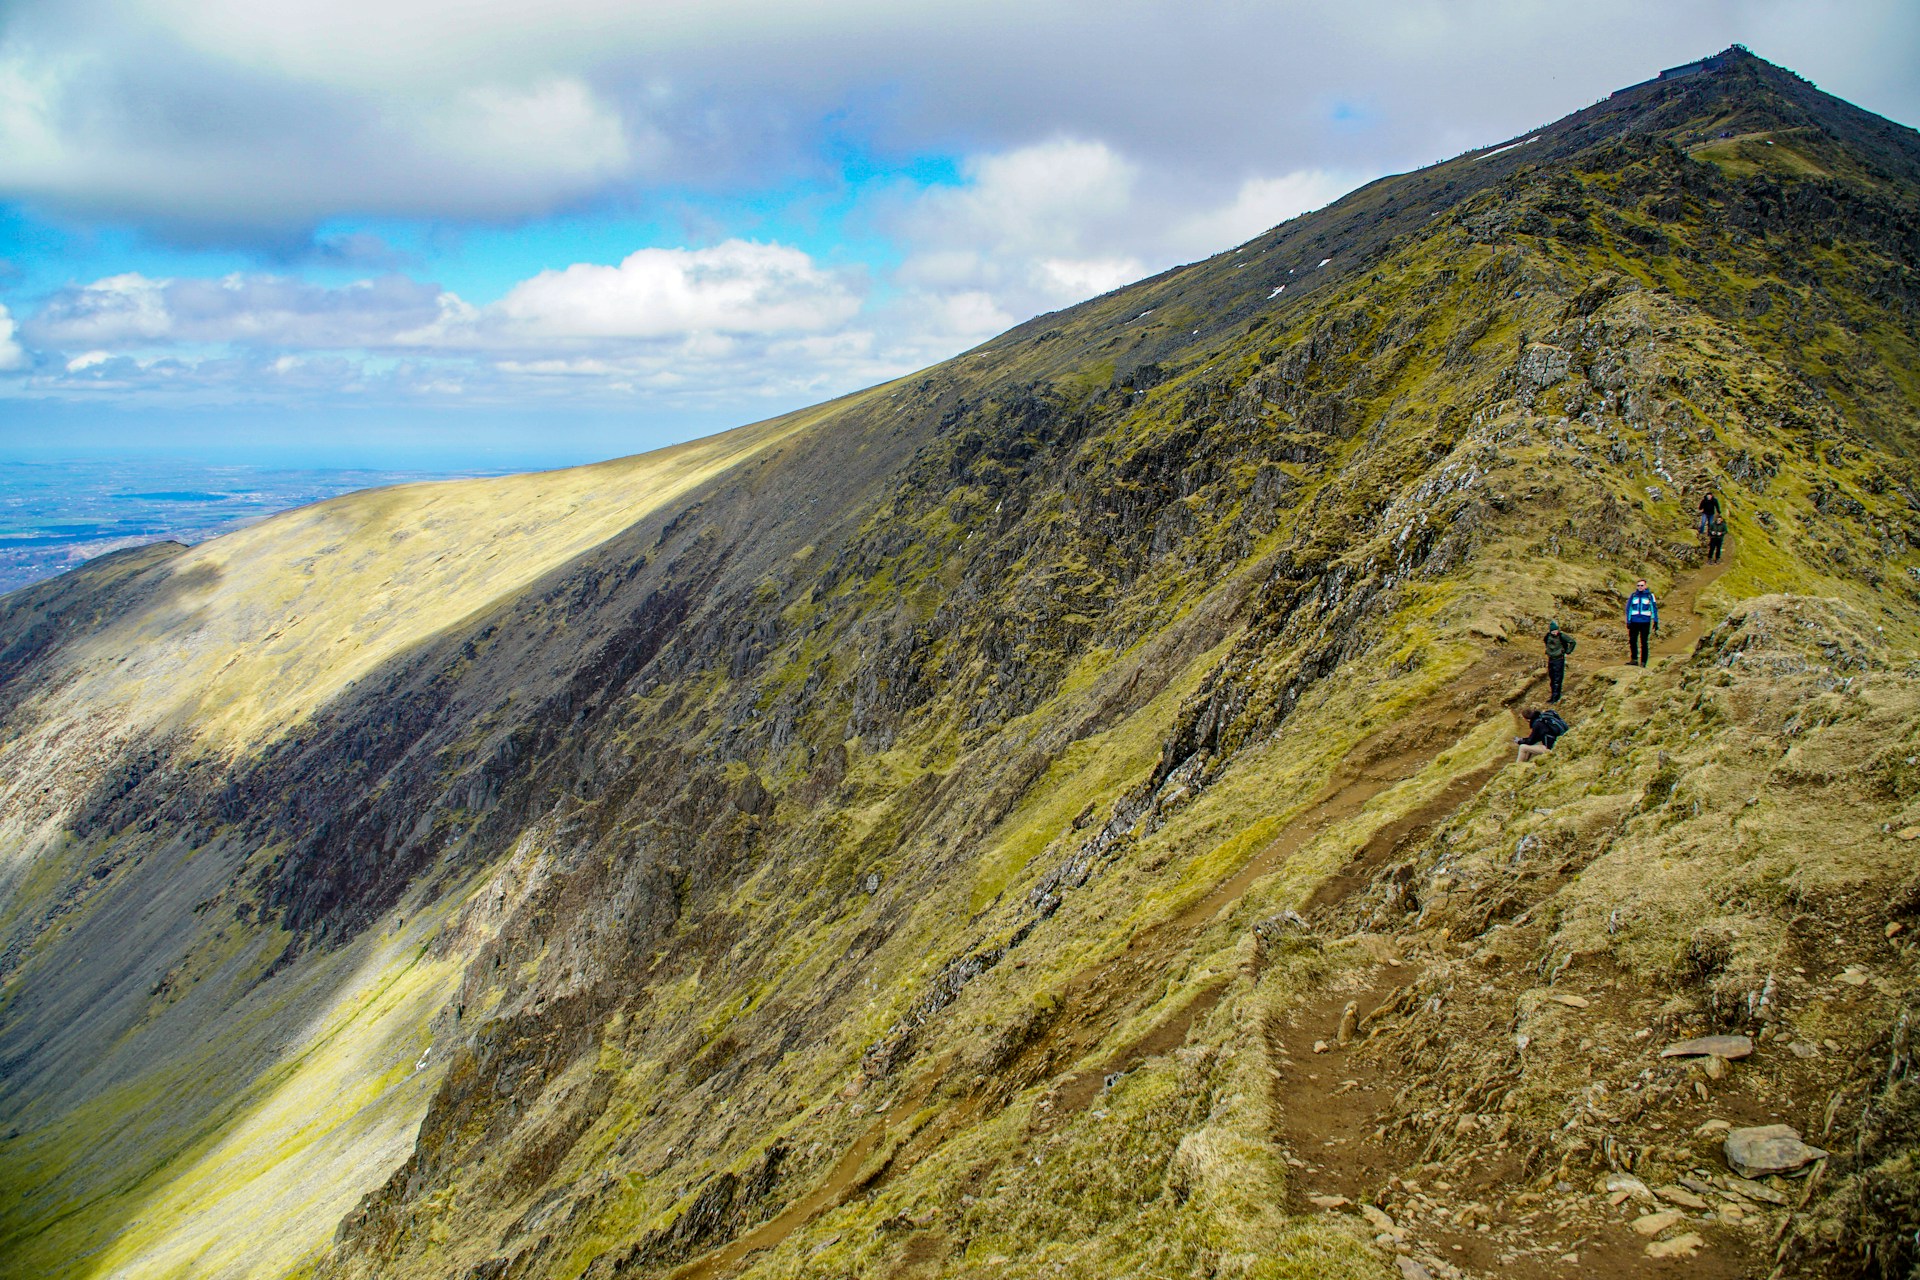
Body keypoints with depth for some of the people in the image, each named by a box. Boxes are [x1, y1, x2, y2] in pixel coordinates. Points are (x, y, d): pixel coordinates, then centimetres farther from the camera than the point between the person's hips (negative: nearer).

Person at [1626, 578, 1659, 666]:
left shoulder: (1650, 596, 4)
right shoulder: (1633, 596, 8)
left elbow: (1654, 609, 6)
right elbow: (1628, 608, 10)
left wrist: (1656, 621, 2)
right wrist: (1628, 621, 4)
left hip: (1645, 622, -2)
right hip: (1634, 622, 2)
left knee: (1644, 643, 0)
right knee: (1632, 641, -1)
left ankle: (1643, 662, 3)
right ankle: (1634, 659, 9)